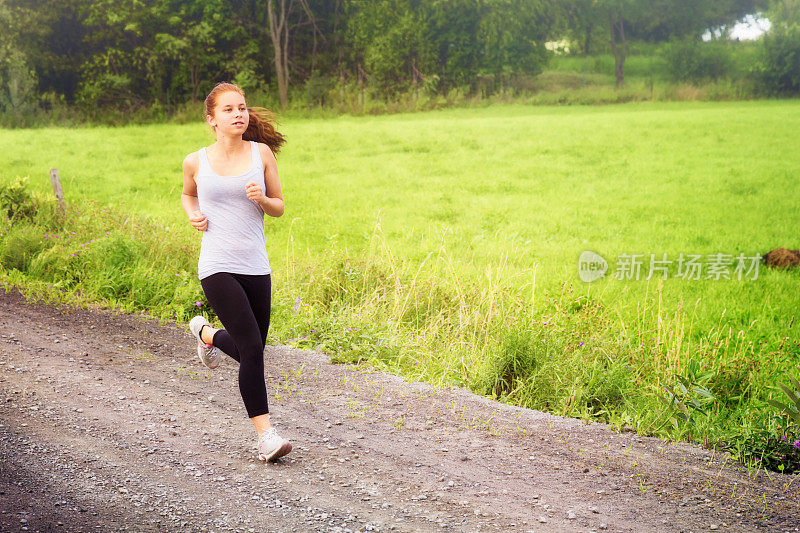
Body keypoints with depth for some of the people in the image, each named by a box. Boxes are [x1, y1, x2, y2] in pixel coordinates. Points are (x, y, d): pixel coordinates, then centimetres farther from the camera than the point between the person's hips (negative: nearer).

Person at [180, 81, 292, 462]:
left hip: (256, 267, 3)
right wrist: (193, 214, 2)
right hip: (217, 268, -3)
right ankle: (265, 433, -2)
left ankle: (206, 334, 46)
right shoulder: (196, 162, 2)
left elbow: (279, 208, 10)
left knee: (252, 351, 14)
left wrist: (262, 198, -12)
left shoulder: (261, 153, 4)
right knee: (251, 349, -14)